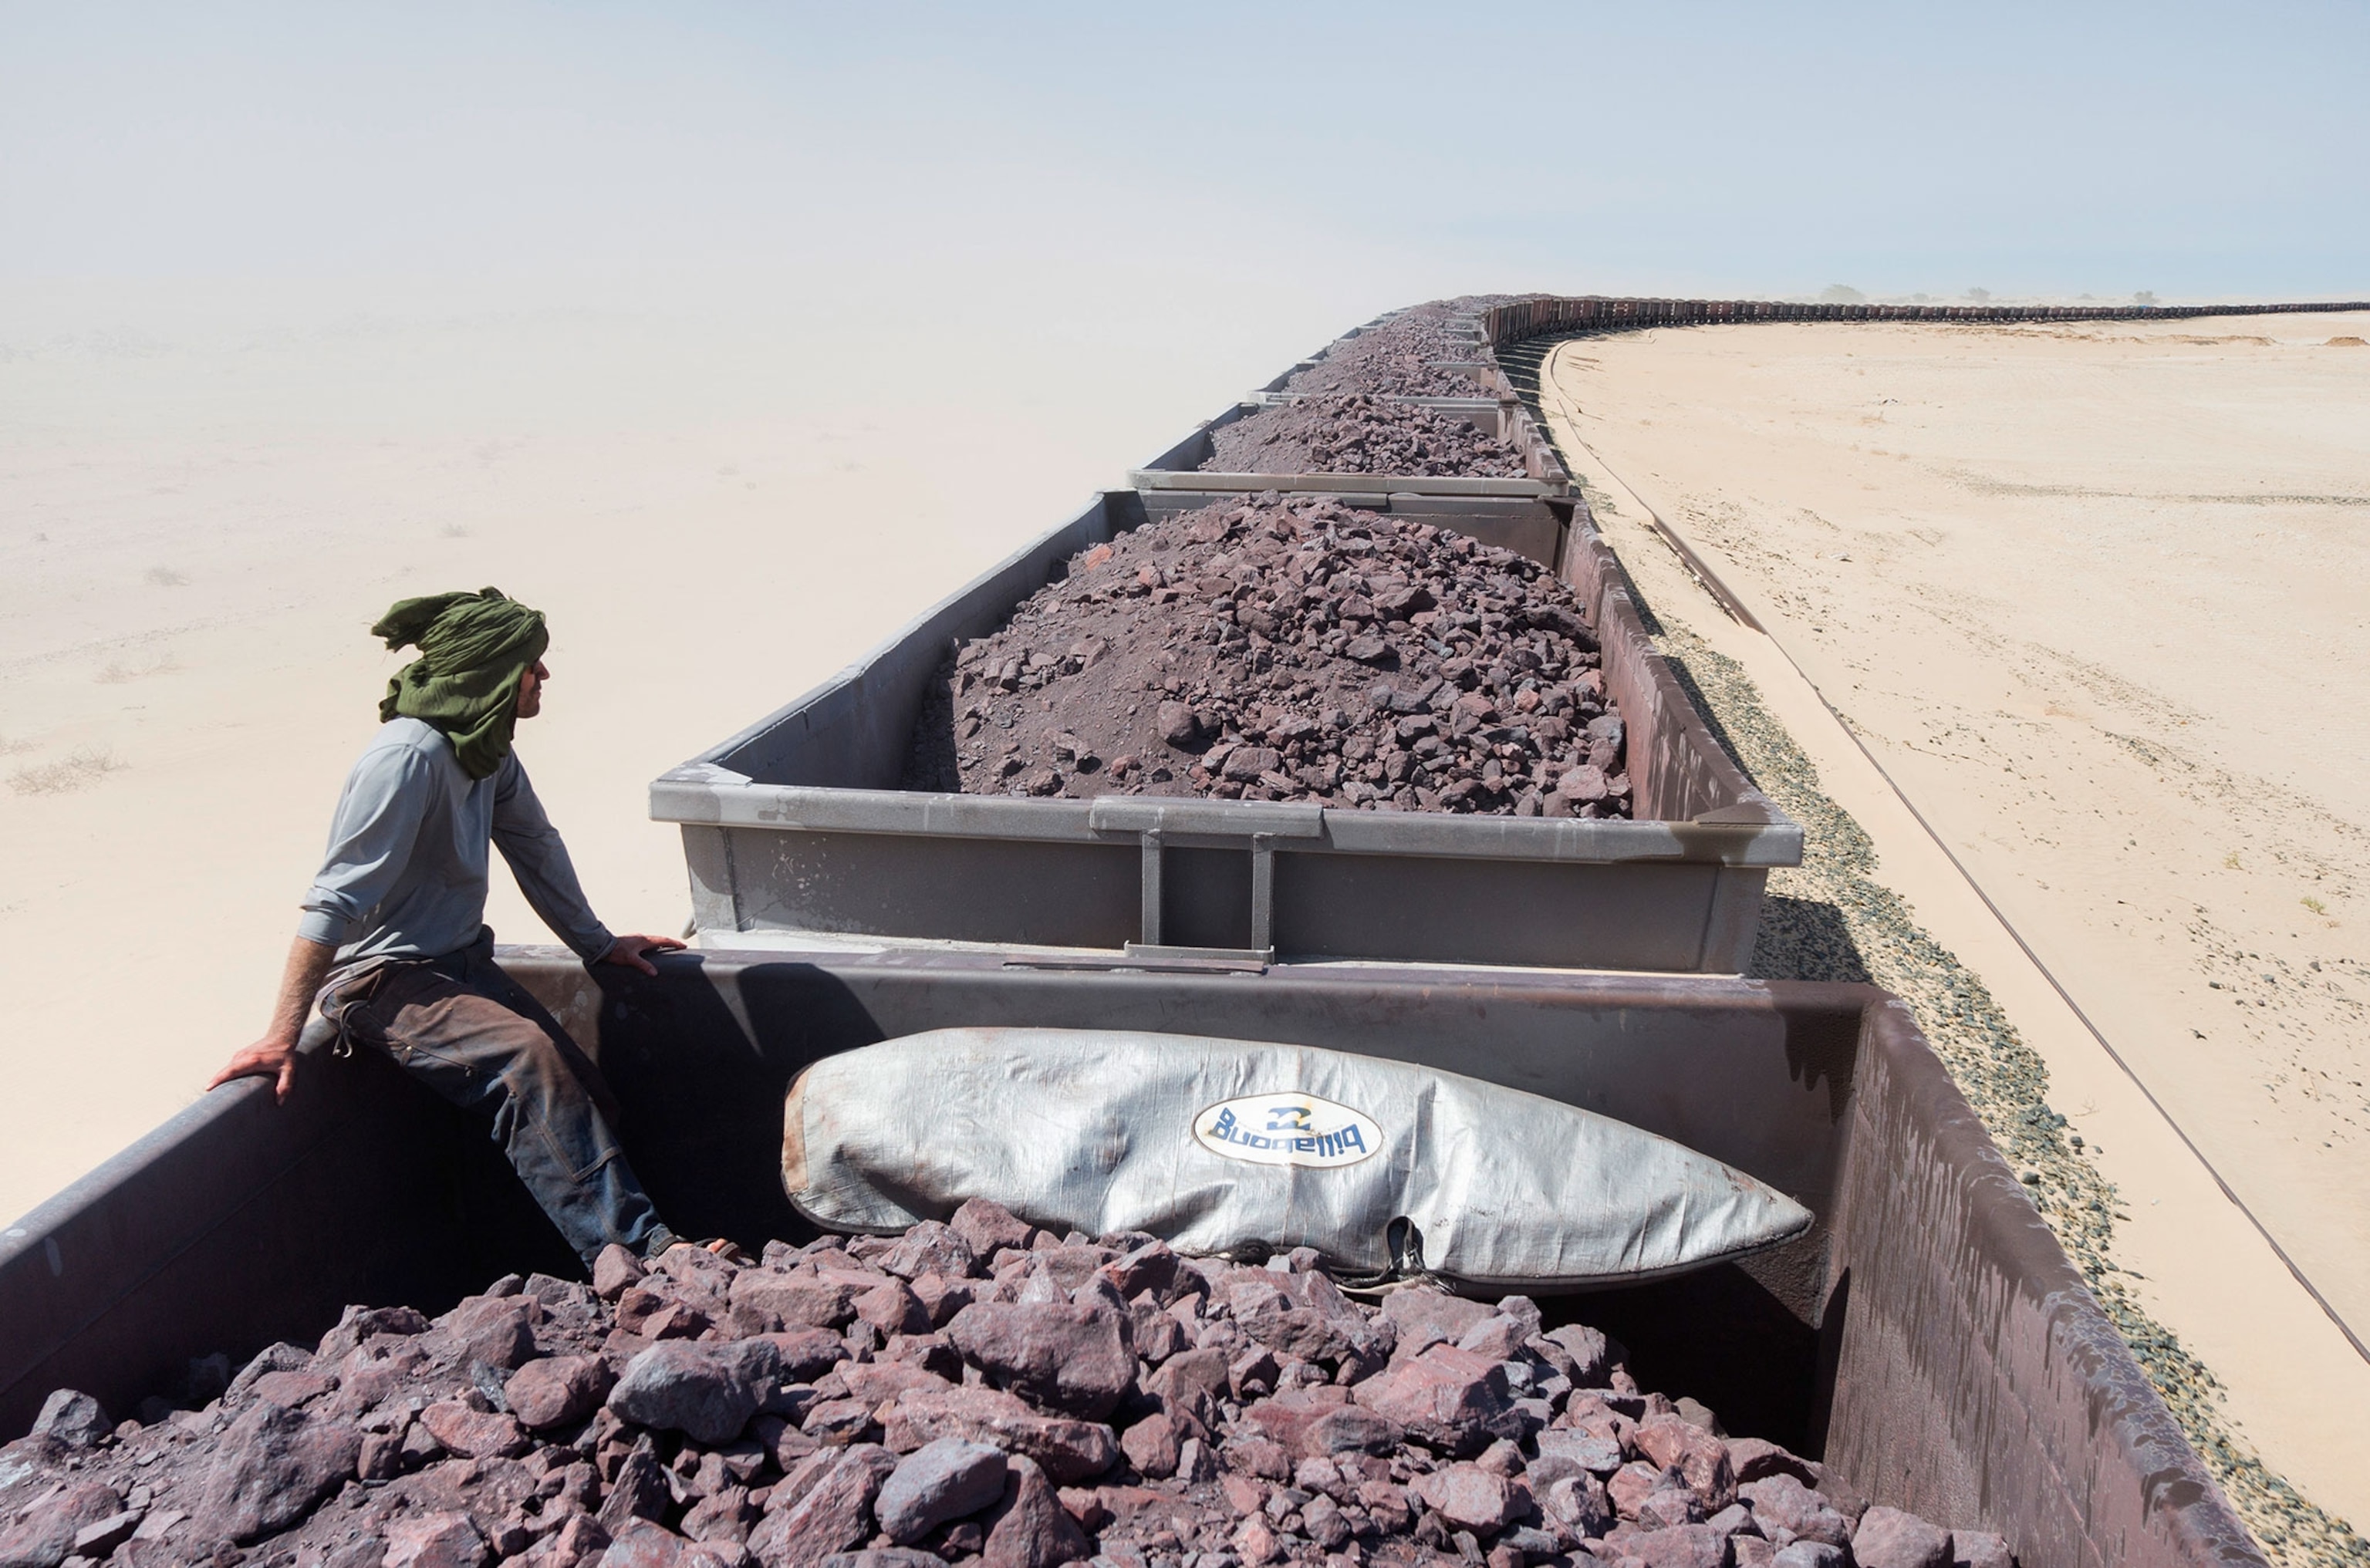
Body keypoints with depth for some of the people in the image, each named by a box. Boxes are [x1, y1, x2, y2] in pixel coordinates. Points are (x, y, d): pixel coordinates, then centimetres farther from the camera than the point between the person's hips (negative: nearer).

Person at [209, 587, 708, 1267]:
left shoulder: (488, 750, 6)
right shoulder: (409, 755, -21)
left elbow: (536, 847, 20)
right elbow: (335, 902, -24)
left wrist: (598, 944, 25)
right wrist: (282, 1038, -25)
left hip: (461, 961, 10)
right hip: (384, 978, -10)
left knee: (586, 1099, -6)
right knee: (528, 1057, -32)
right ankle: (637, 1251, -35)